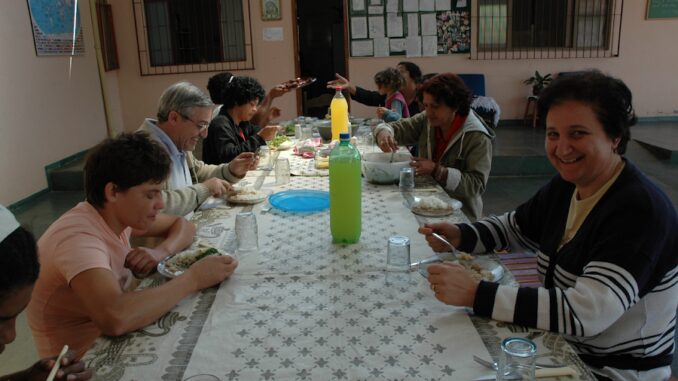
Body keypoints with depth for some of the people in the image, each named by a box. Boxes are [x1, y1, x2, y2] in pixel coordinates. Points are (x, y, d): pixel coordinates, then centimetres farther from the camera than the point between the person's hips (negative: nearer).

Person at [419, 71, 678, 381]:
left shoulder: (640, 210, -25)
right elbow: (512, 227, 11)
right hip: (562, 345, 6)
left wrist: (476, 294, -36)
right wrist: (460, 236, -8)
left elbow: (585, 313, -33)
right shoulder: (566, 185, -3)